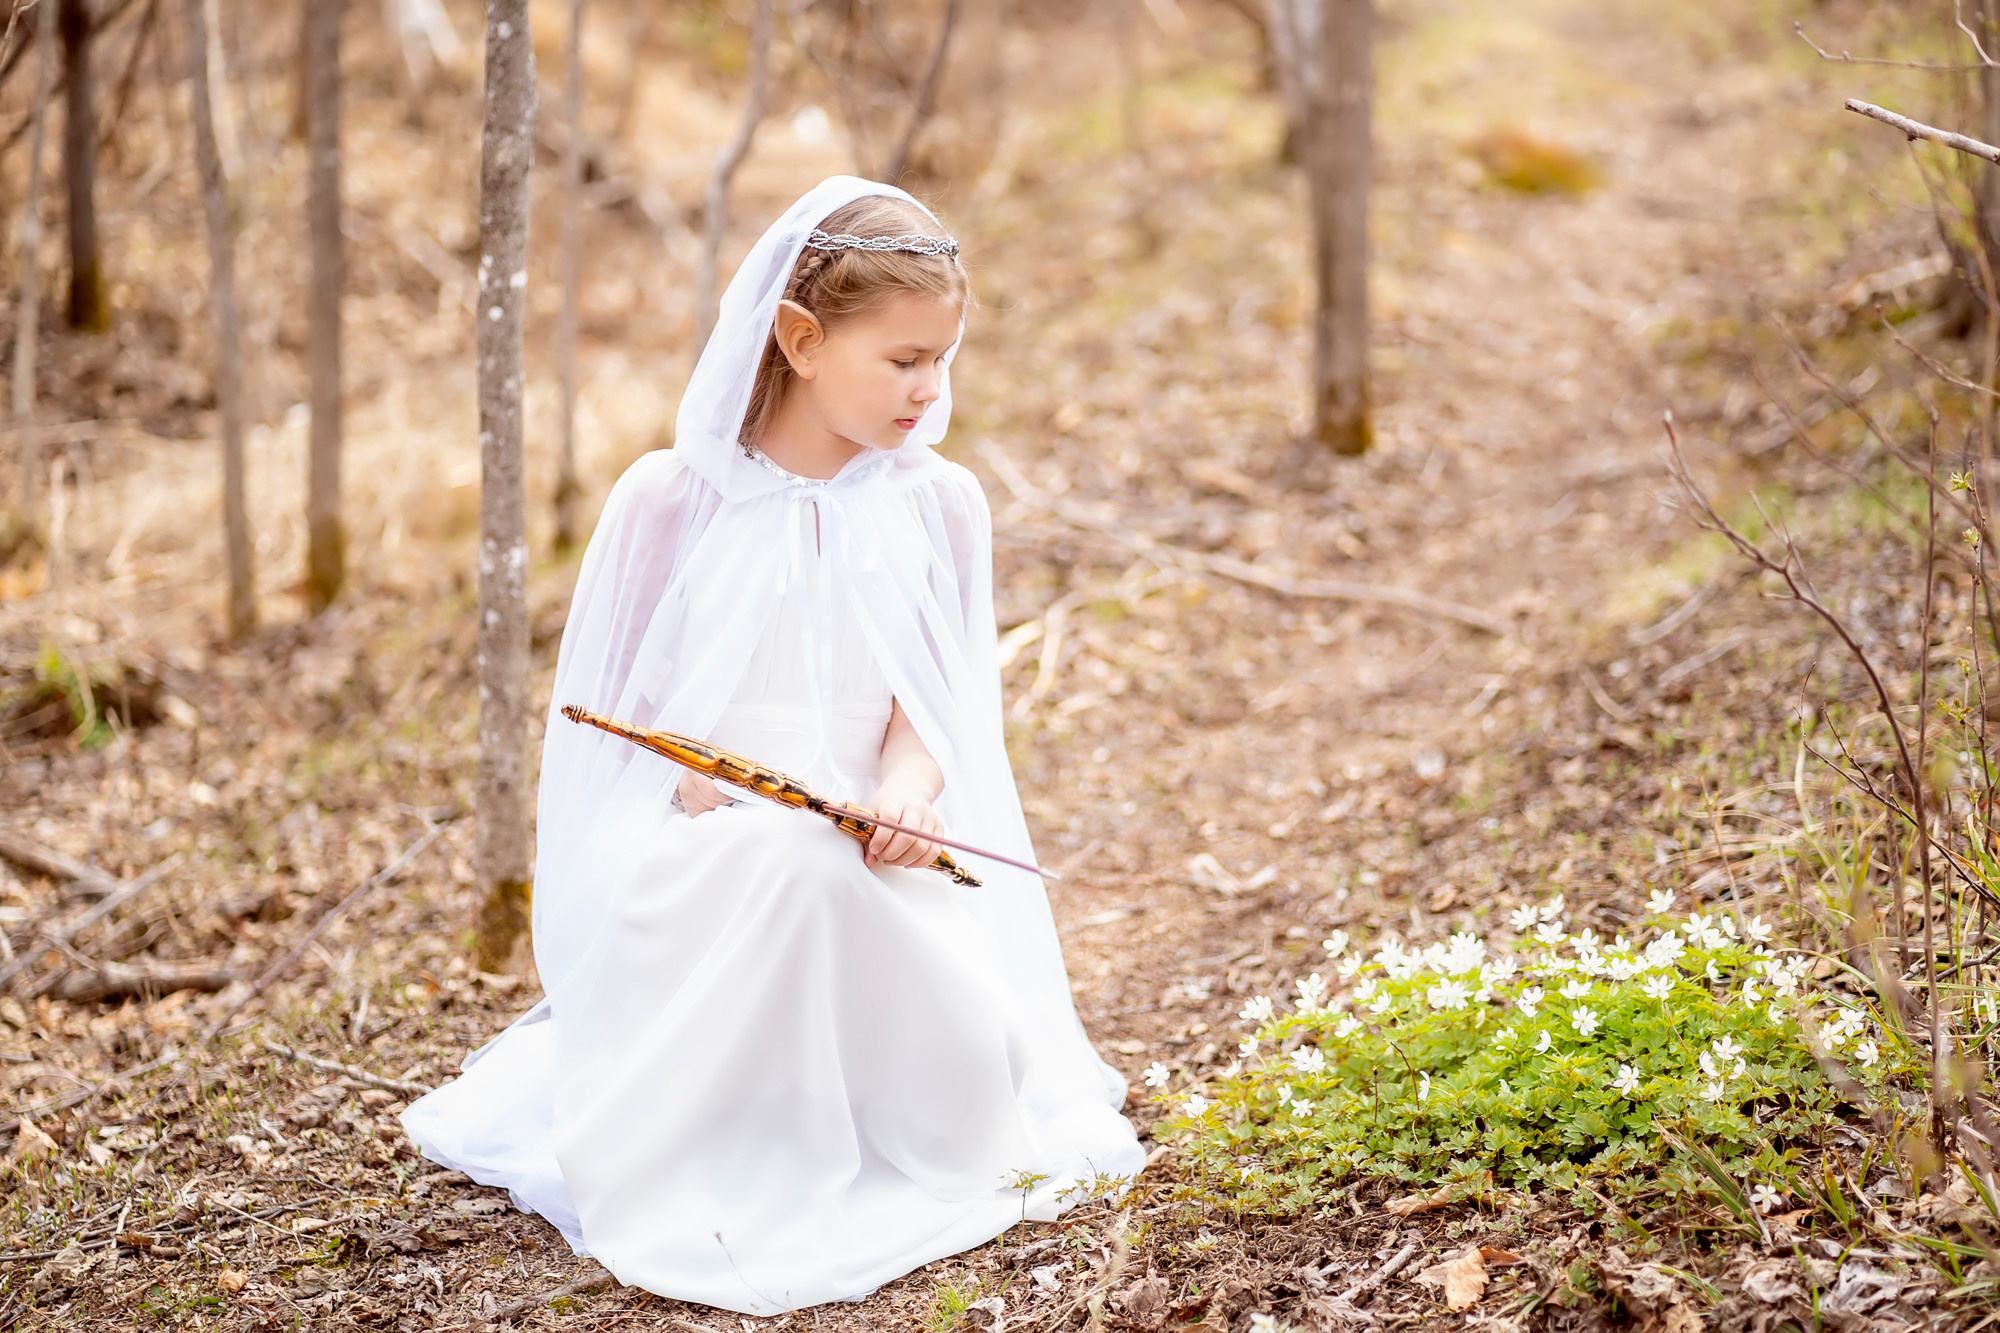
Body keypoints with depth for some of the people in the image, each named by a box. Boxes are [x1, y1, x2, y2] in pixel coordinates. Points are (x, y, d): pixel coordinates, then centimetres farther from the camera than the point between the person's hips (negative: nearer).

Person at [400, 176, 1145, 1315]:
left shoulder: (938, 506, 5)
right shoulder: (674, 498, -2)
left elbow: (933, 702, 4)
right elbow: (617, 705, 2)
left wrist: (908, 787, -17)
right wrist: (694, 788, -17)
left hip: (869, 846, 2)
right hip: (698, 847, -2)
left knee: (966, 1070, -25)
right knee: (787, 860, -38)